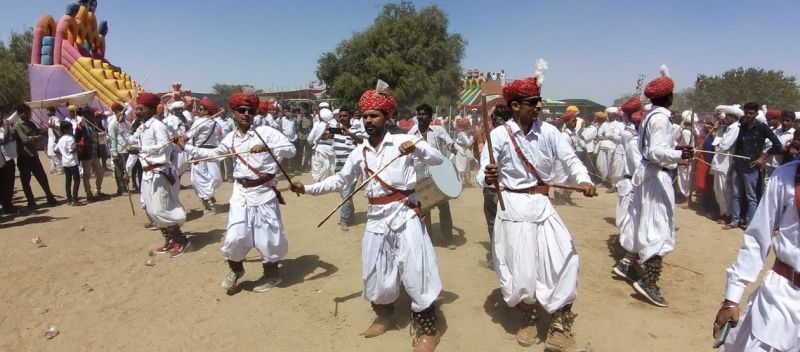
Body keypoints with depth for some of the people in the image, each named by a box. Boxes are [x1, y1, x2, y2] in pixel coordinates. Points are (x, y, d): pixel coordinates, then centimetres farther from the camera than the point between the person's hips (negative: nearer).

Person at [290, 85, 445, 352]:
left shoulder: (403, 141, -4)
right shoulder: (359, 153, 7)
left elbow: (439, 159, -4)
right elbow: (340, 180, 15)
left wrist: (417, 148, -22)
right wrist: (307, 189, 8)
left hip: (405, 214, -4)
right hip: (377, 217, 5)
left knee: (415, 272, -2)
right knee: (375, 273, 14)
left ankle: (428, 330, 15)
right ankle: (384, 317, 39)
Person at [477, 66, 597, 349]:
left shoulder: (548, 131, -3)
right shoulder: (499, 135, -12)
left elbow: (569, 158, -5)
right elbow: (482, 175, -12)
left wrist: (583, 179, -25)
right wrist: (487, 178, -36)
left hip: (542, 204, 3)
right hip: (513, 207, -3)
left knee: (565, 258, -3)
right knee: (519, 266, 6)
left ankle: (560, 323, 17)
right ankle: (528, 317, 34)